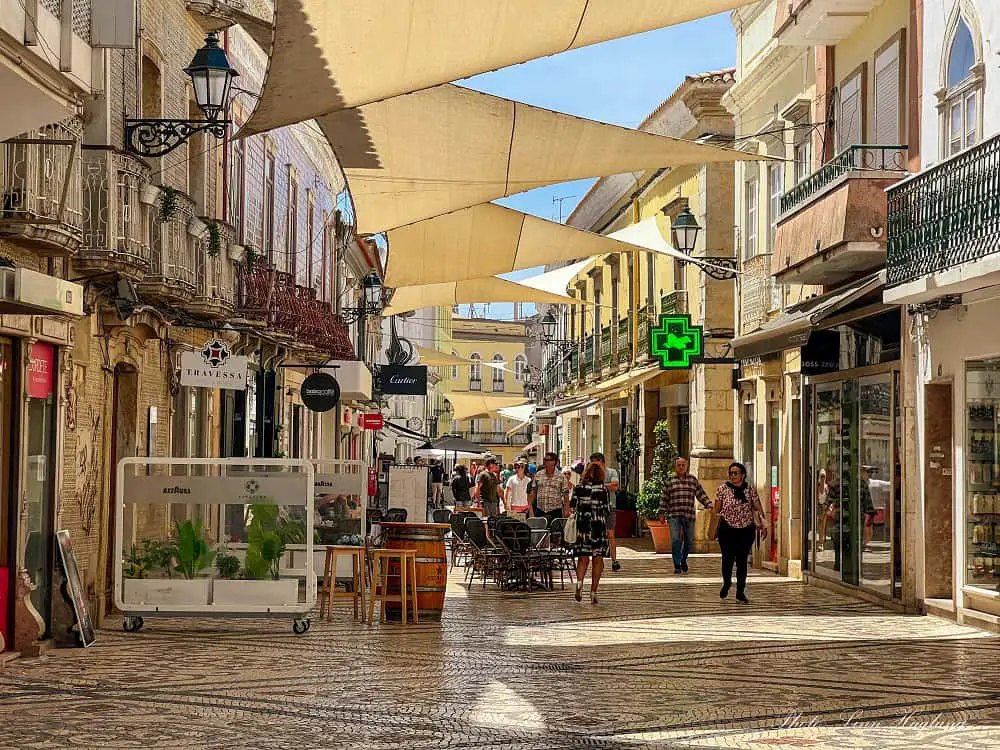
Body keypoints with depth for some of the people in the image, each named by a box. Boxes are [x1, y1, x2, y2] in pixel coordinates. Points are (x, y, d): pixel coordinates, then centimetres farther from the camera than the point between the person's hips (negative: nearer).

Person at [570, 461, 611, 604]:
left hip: (582, 525, 2)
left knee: (583, 558, 8)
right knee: (597, 560, 6)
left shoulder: (579, 487, 1)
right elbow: (605, 509, -4)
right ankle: (593, 592, 4)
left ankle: (579, 582, -19)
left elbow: (572, 506, 0)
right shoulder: (602, 488, -5)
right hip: (598, 526, -2)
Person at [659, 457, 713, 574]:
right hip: (674, 516, -2)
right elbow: (664, 498, 8)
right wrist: (662, 513, 4)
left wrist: (709, 505, -3)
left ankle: (683, 560, 32)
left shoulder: (693, 480, 10)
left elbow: (701, 495, 10)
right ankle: (677, 566, -6)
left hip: (689, 516, 2)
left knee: (688, 541, 8)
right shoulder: (669, 481, 7)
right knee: (675, 540, -12)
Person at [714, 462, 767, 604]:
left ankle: (740, 592, 15)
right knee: (728, 559, -6)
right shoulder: (723, 489, -2)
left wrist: (762, 525, 1)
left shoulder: (750, 490, 3)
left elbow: (758, 508, 7)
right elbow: (716, 510, 1)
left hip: (746, 531, 2)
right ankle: (727, 583, 24)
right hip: (727, 530, -2)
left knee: (742, 561, 5)